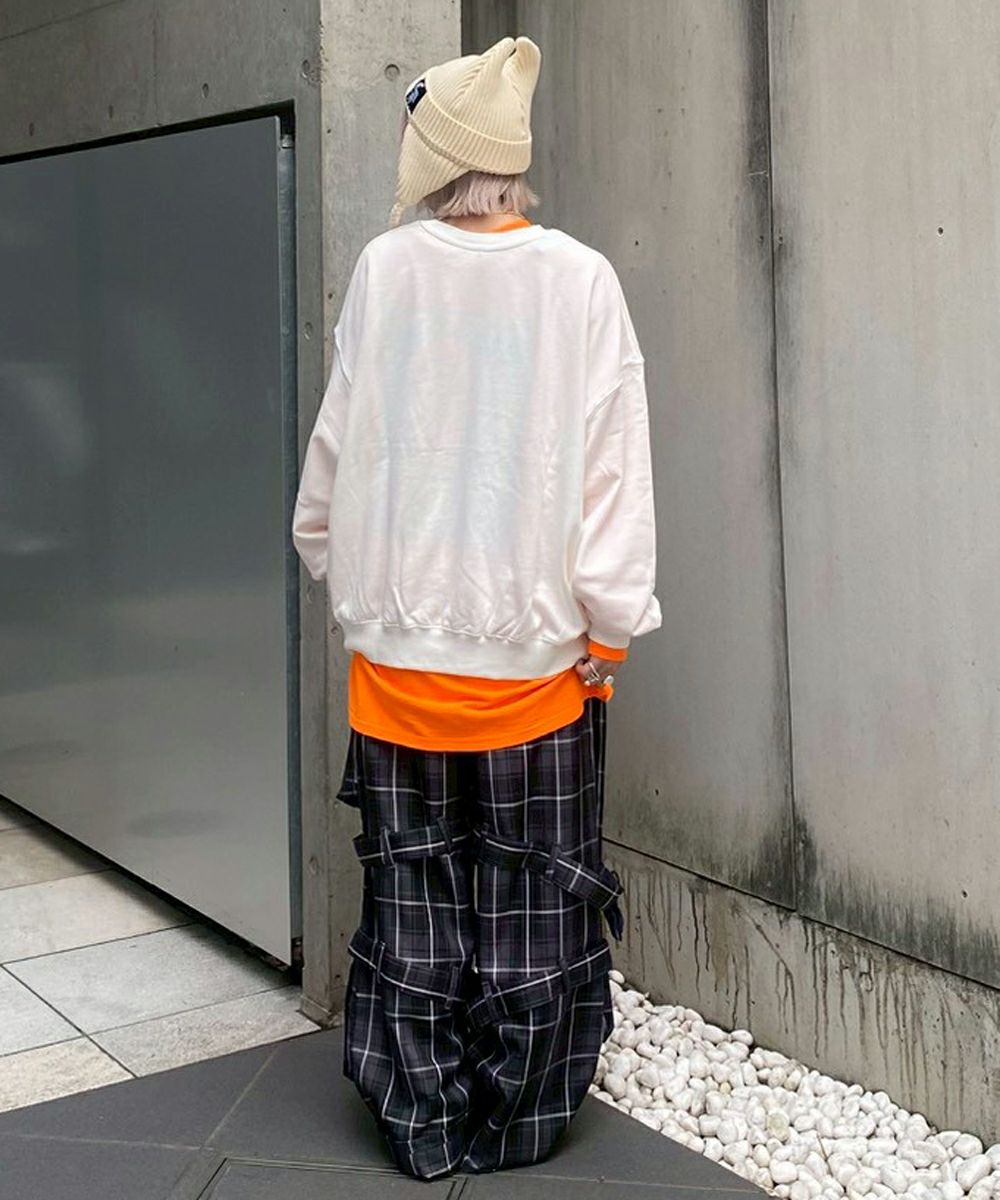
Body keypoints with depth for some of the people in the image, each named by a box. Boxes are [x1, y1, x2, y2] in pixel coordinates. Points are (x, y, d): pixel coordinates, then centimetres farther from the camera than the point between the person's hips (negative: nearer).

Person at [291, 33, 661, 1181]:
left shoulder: (384, 270, -5)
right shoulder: (582, 281, -8)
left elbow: (333, 451, 3)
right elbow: (613, 471, -9)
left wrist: (337, 568, 20)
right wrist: (608, 630, -2)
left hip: (397, 643, 1)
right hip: (536, 650, -1)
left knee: (412, 891, 13)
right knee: (532, 897, 12)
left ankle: (422, 1121, 23)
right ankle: (516, 1120, 22)